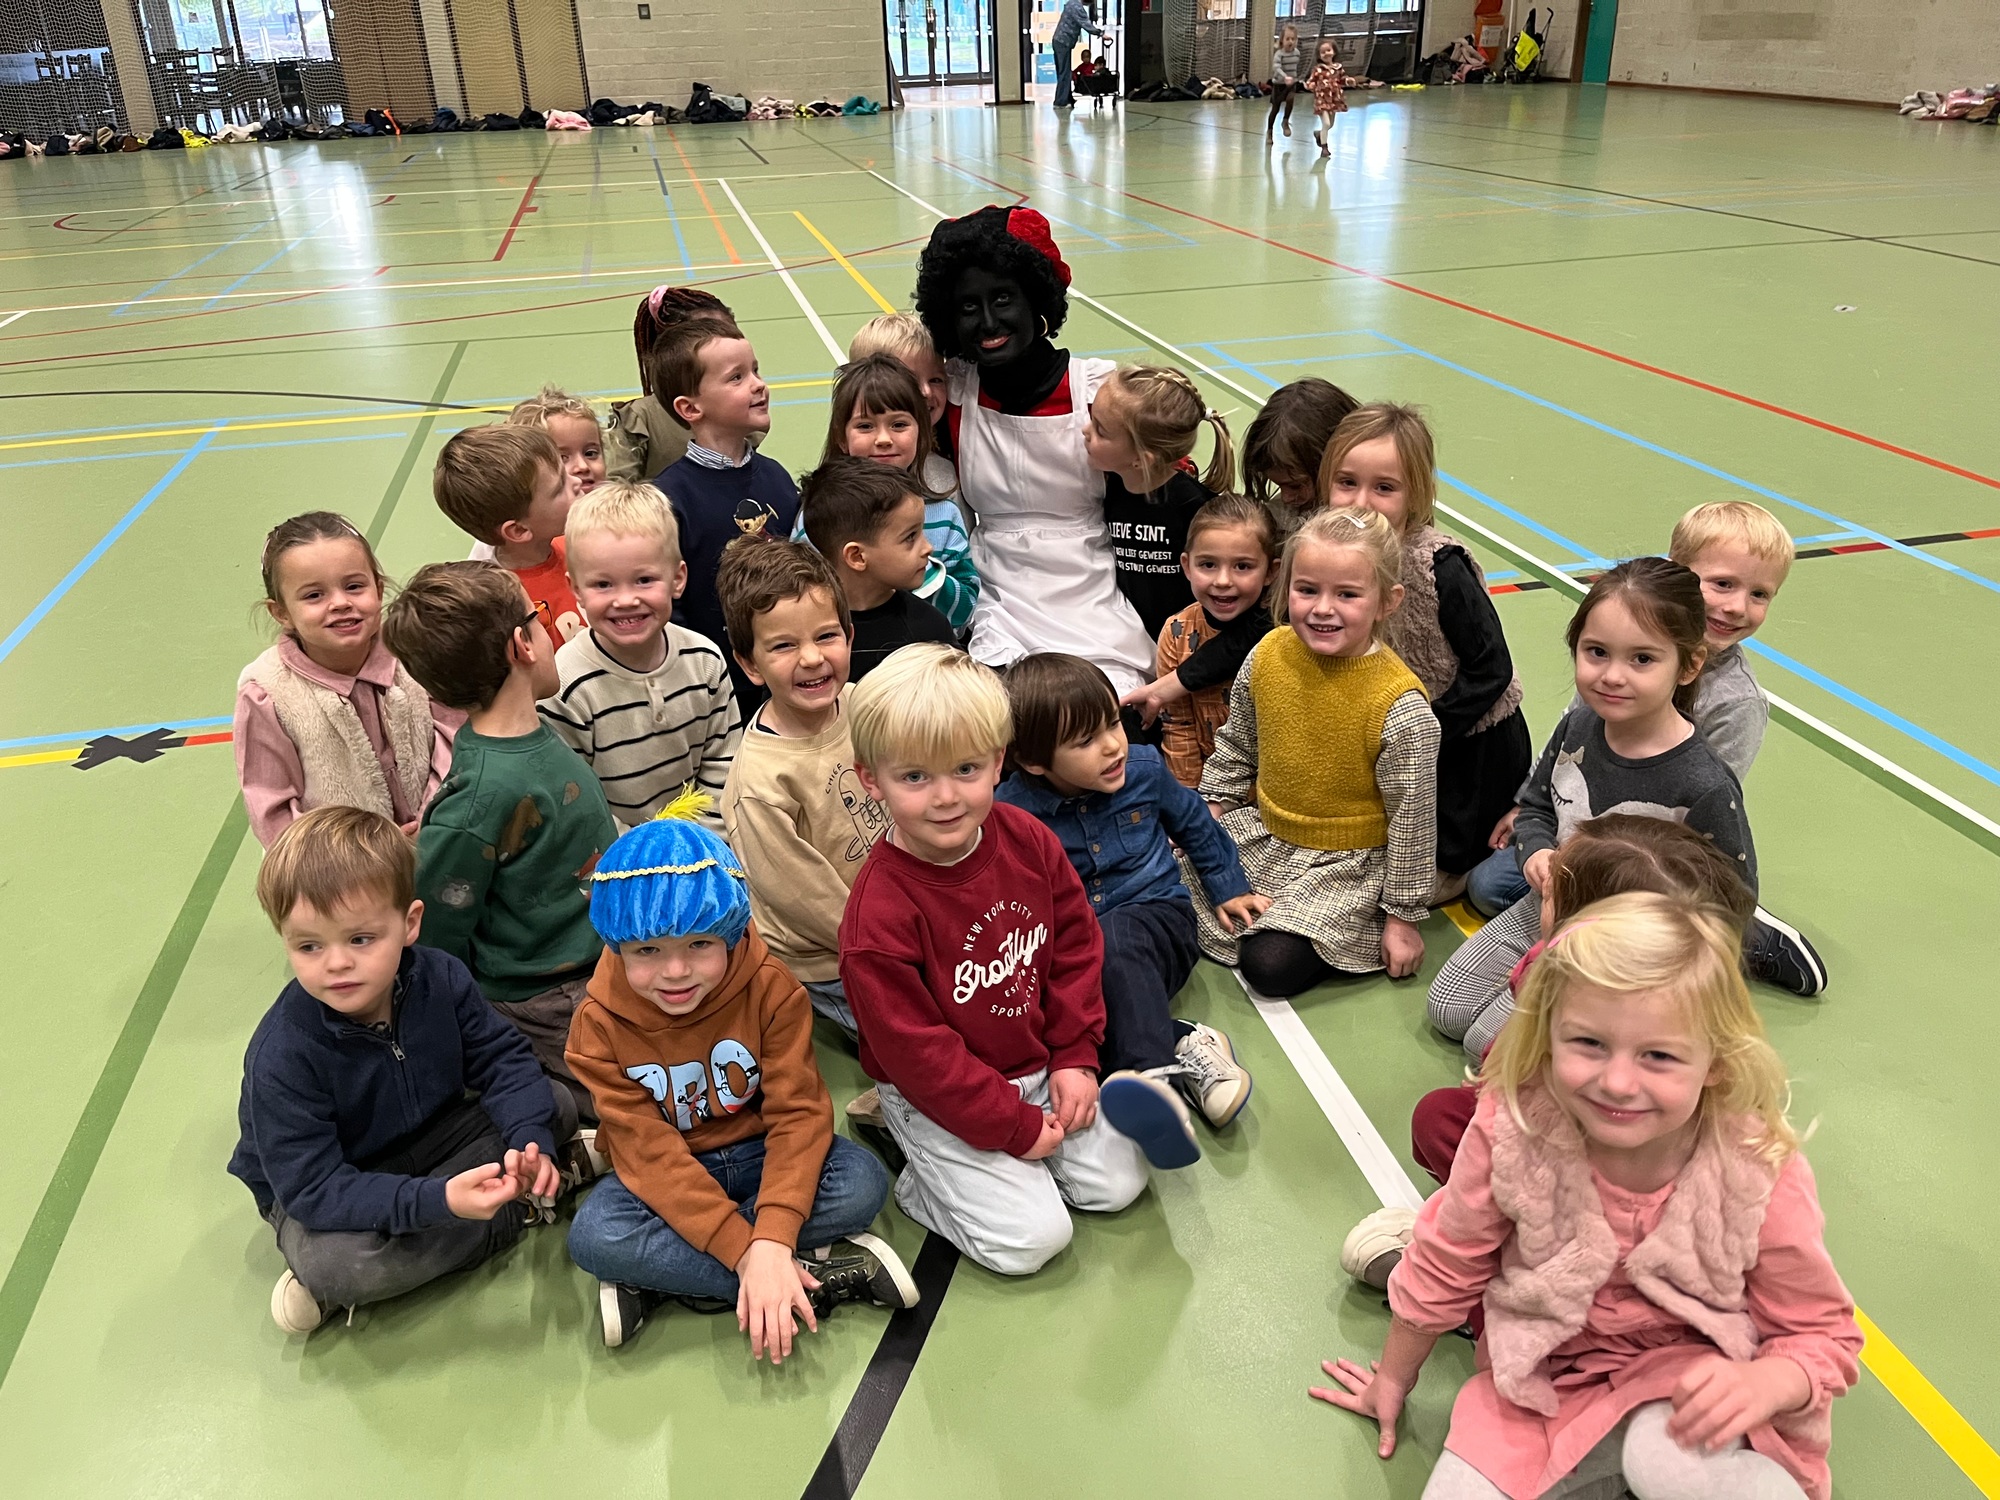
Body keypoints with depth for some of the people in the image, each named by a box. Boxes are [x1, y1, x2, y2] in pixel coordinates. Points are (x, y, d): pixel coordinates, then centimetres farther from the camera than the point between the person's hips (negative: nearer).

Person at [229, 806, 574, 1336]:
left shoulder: (439, 979, -17)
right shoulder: (281, 1056, -30)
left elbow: (502, 1059, -9)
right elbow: (313, 1189, -32)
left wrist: (530, 1140, -29)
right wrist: (438, 1201, -43)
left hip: (433, 1136, 5)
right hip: (319, 1188, -5)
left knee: (555, 1111, -9)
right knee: (331, 1262, -36)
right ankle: (518, 1209, -14)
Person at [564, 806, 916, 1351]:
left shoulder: (771, 989, -18)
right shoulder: (599, 1024, -18)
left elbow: (799, 1111, -22)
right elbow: (650, 1152, -22)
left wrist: (771, 1242, -37)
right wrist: (744, 1253, -32)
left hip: (758, 1152, 1)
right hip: (665, 1176, 0)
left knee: (861, 1184, -27)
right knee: (593, 1237, -31)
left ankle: (656, 1282, -22)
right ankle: (820, 1275, -26)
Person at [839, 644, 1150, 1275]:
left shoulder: (1027, 840, -11)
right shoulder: (879, 913, -28)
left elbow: (1076, 944, 2)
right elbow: (916, 1052, -22)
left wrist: (1075, 1057, -4)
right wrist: (1014, 1126, -16)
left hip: (1039, 1063, 6)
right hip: (938, 1096, -6)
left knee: (1120, 1182, 4)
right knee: (1032, 1238, -13)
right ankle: (921, 1177, 11)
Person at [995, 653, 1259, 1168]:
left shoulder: (1144, 769, -2)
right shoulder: (1011, 810, -10)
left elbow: (1195, 823, 19)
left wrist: (1228, 889, 25)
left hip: (1155, 920, 0)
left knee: (1114, 937, -37)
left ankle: (1153, 1069, -52)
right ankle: (1181, 1048, -34)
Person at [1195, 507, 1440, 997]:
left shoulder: (1400, 707, -25)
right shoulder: (1268, 654, -10)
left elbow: (1412, 820, -16)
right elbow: (1235, 747, 9)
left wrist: (1403, 917, -11)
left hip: (1349, 865, -6)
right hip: (1263, 835, 6)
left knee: (1270, 965, -19)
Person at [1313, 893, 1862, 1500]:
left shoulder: (1763, 1174, -23)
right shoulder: (1512, 1129, -22)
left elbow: (1824, 1338, -5)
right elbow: (1444, 1268, -3)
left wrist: (1763, 1385, -29)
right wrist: (1393, 1379, 12)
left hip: (1690, 1384, -1)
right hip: (1543, 1378, 1)